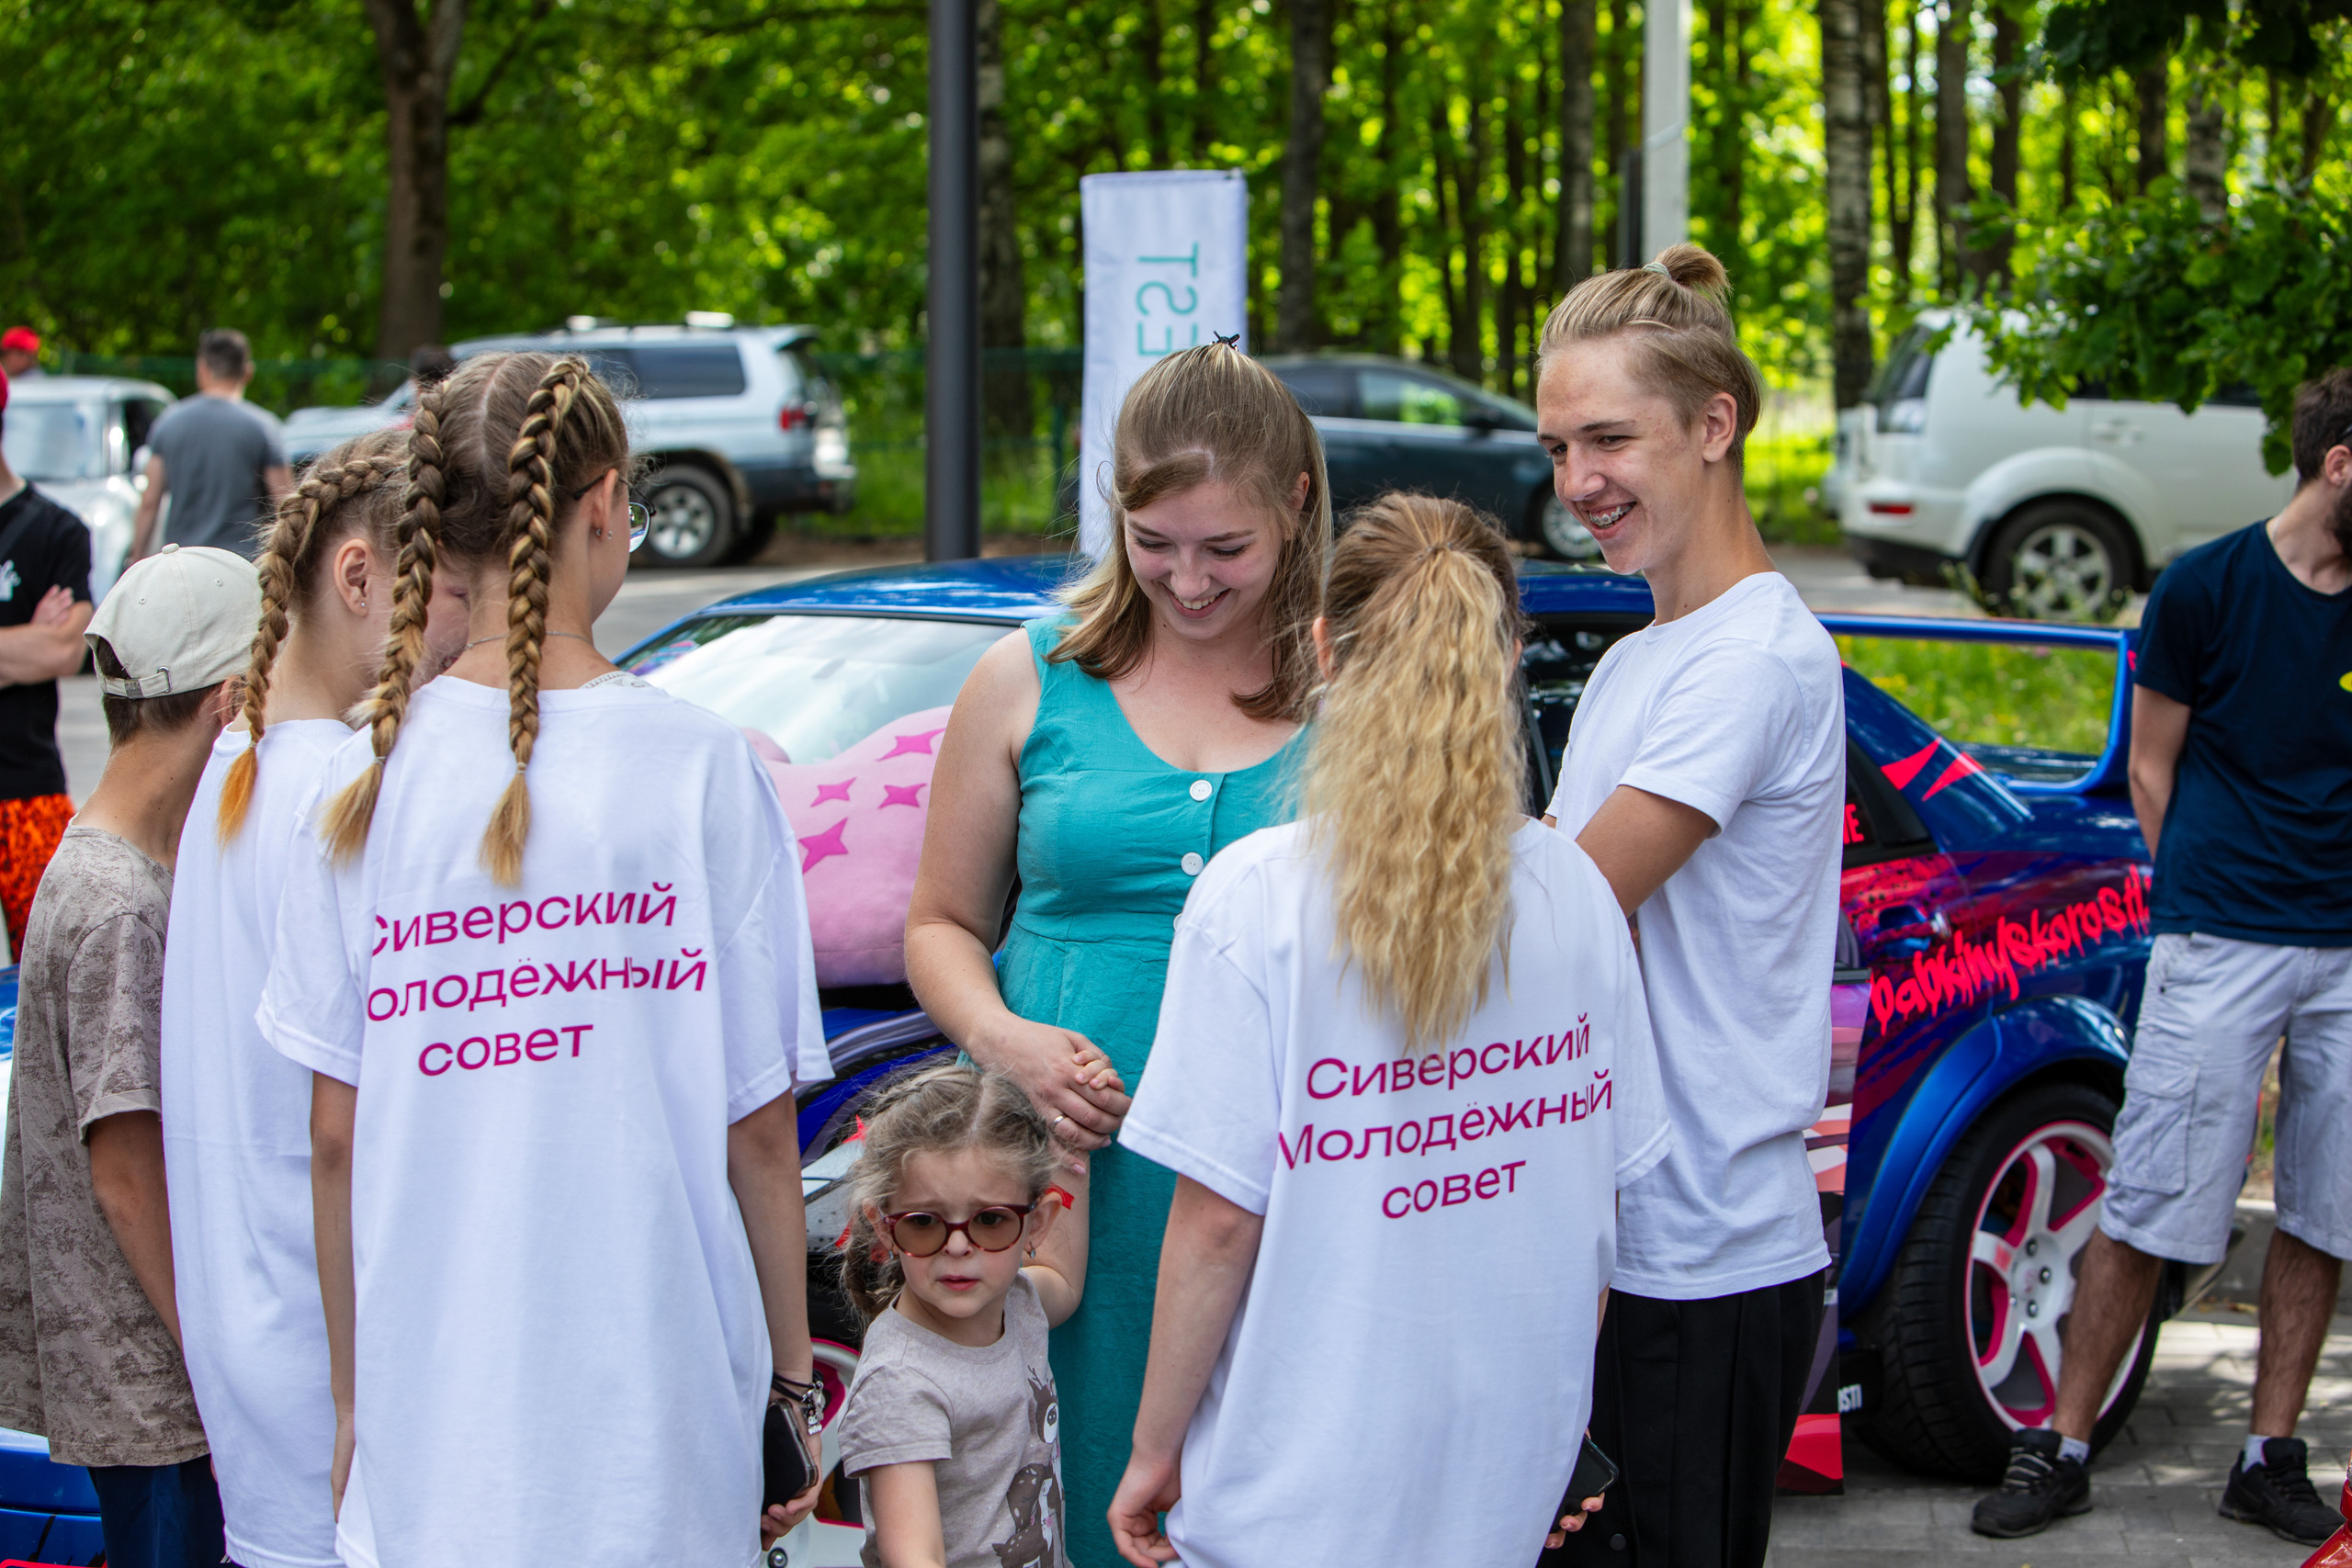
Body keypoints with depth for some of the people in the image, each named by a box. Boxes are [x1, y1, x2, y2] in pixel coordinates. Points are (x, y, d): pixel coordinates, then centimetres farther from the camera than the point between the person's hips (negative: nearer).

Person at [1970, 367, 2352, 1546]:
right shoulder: (2207, 588, -2)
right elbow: (2152, 769, 5)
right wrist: (2205, 899, 2)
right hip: (2220, 949, -4)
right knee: (2149, 1209, -4)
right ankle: (2062, 1449, 7)